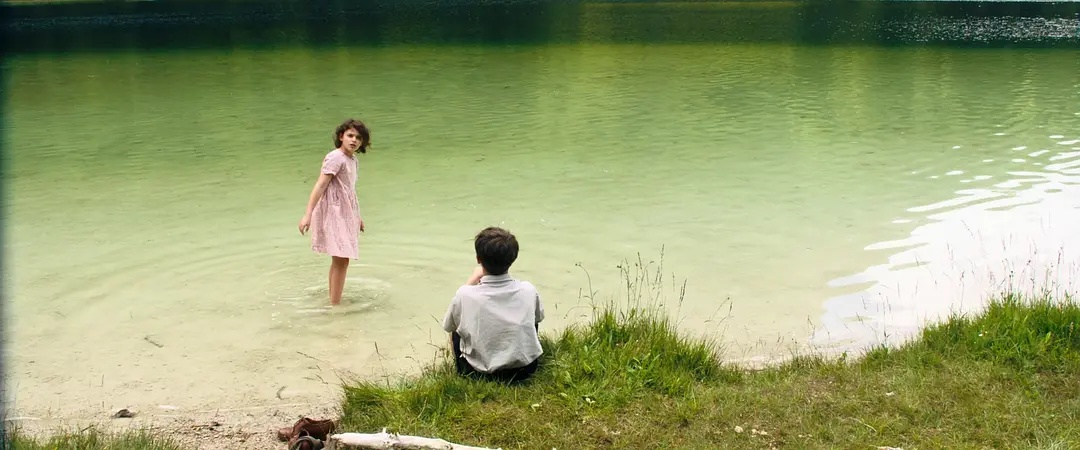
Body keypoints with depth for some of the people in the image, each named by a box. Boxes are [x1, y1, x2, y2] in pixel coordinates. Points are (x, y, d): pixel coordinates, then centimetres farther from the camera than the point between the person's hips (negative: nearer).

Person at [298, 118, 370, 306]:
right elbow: (320, 185, -23)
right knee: (341, 260, -11)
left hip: (345, 215, 9)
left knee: (339, 260, 15)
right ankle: (335, 304, -7)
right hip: (334, 214, -9)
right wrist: (308, 215, -30)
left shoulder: (352, 160, 11)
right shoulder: (335, 158, -16)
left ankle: (334, 301, 25)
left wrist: (357, 217, 28)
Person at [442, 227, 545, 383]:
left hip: (479, 373, -1)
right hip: (524, 369, 2)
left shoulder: (465, 294, -20)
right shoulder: (528, 290, -13)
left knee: (457, 327, 24)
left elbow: (448, 326, 3)